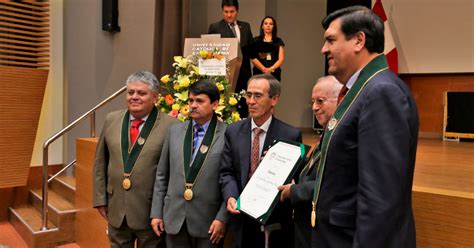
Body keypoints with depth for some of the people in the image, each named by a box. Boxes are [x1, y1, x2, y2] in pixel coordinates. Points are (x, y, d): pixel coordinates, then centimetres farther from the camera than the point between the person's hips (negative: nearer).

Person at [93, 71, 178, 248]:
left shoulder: (170, 126, -12)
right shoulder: (112, 120, 3)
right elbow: (100, 163, 9)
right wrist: (100, 199, 7)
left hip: (152, 212, -4)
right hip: (116, 210, 4)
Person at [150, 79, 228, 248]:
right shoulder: (175, 131, 5)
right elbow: (162, 176, 8)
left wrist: (222, 218, -11)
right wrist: (156, 213, 7)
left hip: (208, 222, -3)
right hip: (174, 218, 4)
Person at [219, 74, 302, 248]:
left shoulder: (291, 135, -7)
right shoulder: (233, 131, 3)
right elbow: (226, 172, 3)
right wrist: (230, 197, -13)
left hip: (276, 222, -2)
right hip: (242, 218, 3)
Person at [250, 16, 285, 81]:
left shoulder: (278, 41, 13)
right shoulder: (256, 41, 10)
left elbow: (281, 59, 5)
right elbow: (253, 59, 0)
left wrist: (271, 69, -10)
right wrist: (264, 69, -12)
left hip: (274, 73, 1)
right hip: (259, 72, -1)